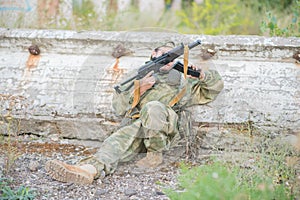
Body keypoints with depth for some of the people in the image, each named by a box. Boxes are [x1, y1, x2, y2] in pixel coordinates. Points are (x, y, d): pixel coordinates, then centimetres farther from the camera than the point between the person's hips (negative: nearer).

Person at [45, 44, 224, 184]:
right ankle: (90, 169, -62)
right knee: (119, 140, -34)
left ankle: (155, 155, -22)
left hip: (164, 125, -1)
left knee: (152, 107, -37)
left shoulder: (183, 82, 34)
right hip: (135, 125, 1)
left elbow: (216, 86, 31)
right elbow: (118, 107, 22)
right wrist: (139, 89, 6)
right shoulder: (141, 77, 35)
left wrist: (202, 75, 10)